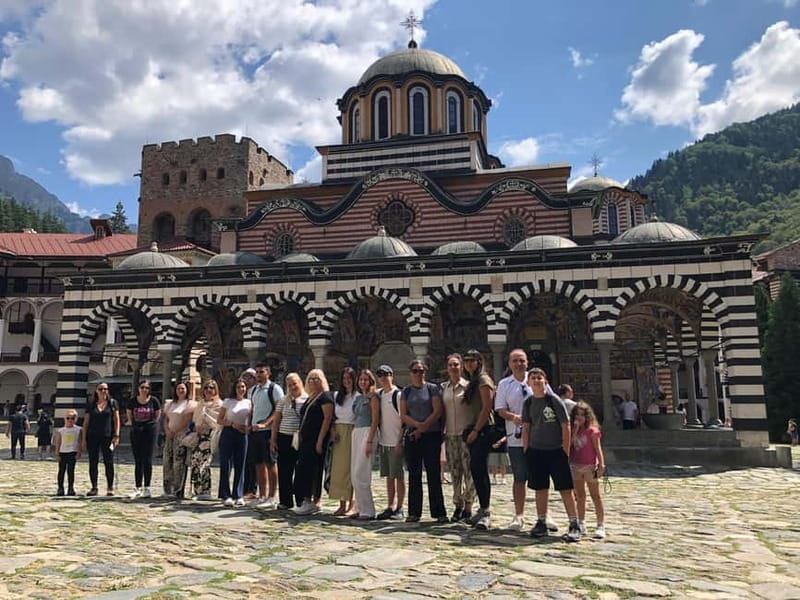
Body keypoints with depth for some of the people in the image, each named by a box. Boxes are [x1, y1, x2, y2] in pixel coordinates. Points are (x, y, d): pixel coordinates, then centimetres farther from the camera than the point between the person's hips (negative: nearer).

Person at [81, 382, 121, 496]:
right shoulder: (90, 404, 8)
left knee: (108, 462, -1)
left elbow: (116, 420, 3)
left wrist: (116, 435, -6)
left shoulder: (112, 403, 5)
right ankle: (94, 488, 15)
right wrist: (83, 439, 3)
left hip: (107, 437, -2)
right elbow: (86, 422, 8)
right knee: (93, 463, 5)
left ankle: (110, 488, 6)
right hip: (93, 437, 2)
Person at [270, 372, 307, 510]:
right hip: (284, 438, 3)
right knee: (284, 471, 6)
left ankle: (301, 501, 16)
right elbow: (276, 421, 12)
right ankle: (285, 501, 16)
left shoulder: (307, 399, -2)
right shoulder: (284, 401, 10)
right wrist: (273, 440, 7)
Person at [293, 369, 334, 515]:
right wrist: (301, 437, 13)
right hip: (306, 439, 9)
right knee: (302, 469, 8)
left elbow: (327, 418, -16)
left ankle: (313, 503, -1)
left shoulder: (325, 397, -8)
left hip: (316, 440, -9)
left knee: (313, 469, -7)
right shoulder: (310, 398, 19)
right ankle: (306, 501, 15)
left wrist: (320, 440, -20)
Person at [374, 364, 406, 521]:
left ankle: (399, 509, 6)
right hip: (384, 441, 7)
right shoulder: (378, 394, 11)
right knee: (388, 475, 11)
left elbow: (403, 420, -11)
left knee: (398, 475, -1)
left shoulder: (398, 394, -9)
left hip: (396, 442, -7)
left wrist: (400, 441, -15)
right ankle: (390, 507, 18)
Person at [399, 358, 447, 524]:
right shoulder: (406, 391, 11)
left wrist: (423, 427, -11)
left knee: (434, 474, -2)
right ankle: (414, 513, 12)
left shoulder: (433, 388, 3)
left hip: (431, 435, -3)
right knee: (414, 475, 6)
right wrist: (418, 424, -13)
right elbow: (403, 415, 4)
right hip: (412, 436, 3)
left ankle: (439, 512, 2)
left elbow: (438, 411, -5)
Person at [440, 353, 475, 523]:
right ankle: (458, 506, 15)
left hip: (465, 433, -4)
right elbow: (441, 411, 14)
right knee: (455, 471, 7)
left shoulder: (468, 386, -1)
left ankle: (468, 506, 5)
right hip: (450, 434, 4)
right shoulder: (443, 387, 11)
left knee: (468, 470, -5)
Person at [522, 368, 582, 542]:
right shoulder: (528, 403, 4)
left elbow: (566, 426, -7)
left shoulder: (554, 400, -9)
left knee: (566, 489, -2)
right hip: (535, 451, 4)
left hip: (556, 451, -4)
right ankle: (541, 523, 20)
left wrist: (565, 451, -9)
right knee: (540, 489, 10)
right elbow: (526, 427, 9)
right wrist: (526, 450, 5)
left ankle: (574, 525, 6)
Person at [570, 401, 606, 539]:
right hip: (575, 466, 5)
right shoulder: (573, 430, 8)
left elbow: (597, 448, -8)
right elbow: (569, 444, -5)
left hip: (590, 466, -5)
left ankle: (600, 526, 8)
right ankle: (581, 525, 20)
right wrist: (575, 429, -10)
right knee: (579, 496, 12)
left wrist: (601, 464, -16)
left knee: (595, 496, 2)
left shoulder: (592, 430, -6)